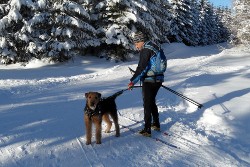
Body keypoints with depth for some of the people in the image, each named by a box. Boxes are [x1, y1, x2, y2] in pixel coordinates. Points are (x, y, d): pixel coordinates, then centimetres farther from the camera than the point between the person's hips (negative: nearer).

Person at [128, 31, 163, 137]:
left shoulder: (145, 50, -16)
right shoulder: (155, 46, 12)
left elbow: (141, 67, -22)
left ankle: (147, 130, 2)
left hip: (149, 81, -9)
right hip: (159, 79, 9)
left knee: (147, 105, -1)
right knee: (152, 102, 22)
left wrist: (133, 81, -20)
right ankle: (156, 124, 31)